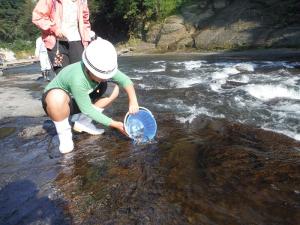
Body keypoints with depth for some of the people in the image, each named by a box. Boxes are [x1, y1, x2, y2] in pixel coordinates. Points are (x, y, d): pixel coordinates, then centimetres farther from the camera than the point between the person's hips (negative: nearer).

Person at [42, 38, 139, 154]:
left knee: (114, 88, -7)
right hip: (55, 96, -6)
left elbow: (125, 80, -14)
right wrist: (115, 124, -28)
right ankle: (64, 133, -11)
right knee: (57, 99, -43)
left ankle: (82, 122, 4)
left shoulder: (103, 68, -22)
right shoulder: (78, 79, -38)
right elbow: (87, 109, -31)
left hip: (82, 98, 6)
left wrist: (133, 100, -31)